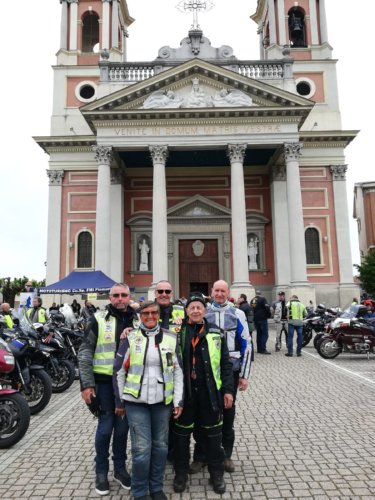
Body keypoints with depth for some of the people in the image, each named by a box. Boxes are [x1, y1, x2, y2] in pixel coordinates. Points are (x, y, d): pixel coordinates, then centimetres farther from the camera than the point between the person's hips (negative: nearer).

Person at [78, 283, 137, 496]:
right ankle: (101, 471, 25)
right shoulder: (99, 319, -7)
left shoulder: (137, 319, 4)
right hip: (105, 381, -3)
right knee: (106, 426, 5)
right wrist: (86, 384, -11)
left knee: (123, 426, 13)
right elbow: (85, 353, -6)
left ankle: (120, 468, 30)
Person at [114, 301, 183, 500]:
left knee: (160, 446, 13)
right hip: (136, 401, -2)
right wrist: (119, 400, 3)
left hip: (163, 401, 2)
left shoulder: (171, 338, 1)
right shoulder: (131, 338, -3)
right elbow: (119, 371, 2)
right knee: (141, 448, 0)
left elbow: (178, 371, 5)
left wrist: (178, 400, 1)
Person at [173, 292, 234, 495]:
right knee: (182, 433, 13)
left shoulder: (216, 332, 2)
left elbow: (225, 363, 4)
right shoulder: (178, 331, -1)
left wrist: (228, 389, 0)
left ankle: (216, 473, 30)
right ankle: (181, 473, 31)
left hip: (210, 391, 1)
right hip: (184, 390, 0)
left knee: (213, 434, 13)